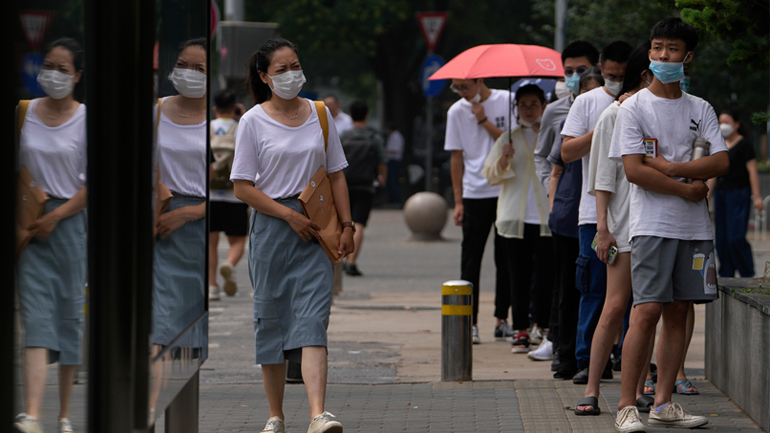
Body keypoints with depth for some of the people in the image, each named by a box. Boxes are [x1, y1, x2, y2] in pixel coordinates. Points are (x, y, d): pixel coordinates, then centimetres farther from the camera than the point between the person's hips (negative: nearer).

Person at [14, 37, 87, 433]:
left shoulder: (86, 119, -2)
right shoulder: (24, 112, 5)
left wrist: (55, 217, -11)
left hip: (70, 219, -1)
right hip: (31, 223, 1)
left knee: (70, 313, 4)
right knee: (35, 314, -10)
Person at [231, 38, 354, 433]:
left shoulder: (319, 114, 8)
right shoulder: (253, 121, -1)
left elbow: (336, 175, 12)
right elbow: (243, 188, -3)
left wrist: (347, 226, 4)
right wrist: (289, 215, -11)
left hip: (314, 231, 1)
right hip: (271, 226, -1)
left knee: (312, 320, -12)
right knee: (270, 319, 5)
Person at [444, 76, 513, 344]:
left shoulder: (507, 102, -2)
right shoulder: (457, 112, 4)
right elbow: (456, 157, 6)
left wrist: (484, 121, -14)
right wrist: (458, 201, 3)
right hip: (475, 194, 1)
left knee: (505, 257, 5)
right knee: (471, 258, -4)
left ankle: (502, 319, 15)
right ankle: (470, 322, -2)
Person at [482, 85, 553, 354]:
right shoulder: (508, 139, 15)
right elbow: (491, 176, 10)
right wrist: (503, 161, -9)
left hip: (546, 217, -2)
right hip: (516, 217, 2)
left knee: (545, 275, -6)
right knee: (519, 276, 0)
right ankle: (520, 330, 4)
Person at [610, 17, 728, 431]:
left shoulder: (701, 110, 12)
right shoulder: (633, 108, 0)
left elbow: (721, 162, 0)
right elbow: (633, 170, -9)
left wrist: (669, 168, -10)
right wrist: (686, 189, -9)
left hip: (695, 226, 4)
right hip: (652, 224, -4)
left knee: (678, 312, 5)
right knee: (647, 311, -12)